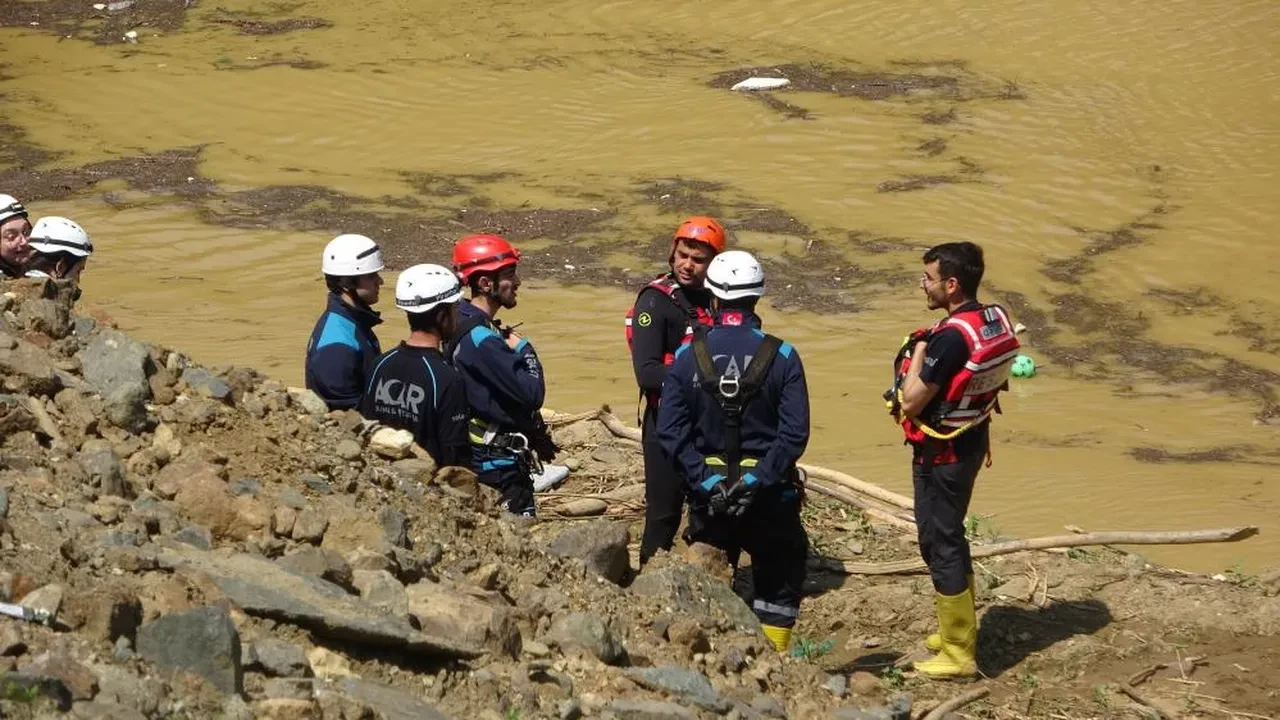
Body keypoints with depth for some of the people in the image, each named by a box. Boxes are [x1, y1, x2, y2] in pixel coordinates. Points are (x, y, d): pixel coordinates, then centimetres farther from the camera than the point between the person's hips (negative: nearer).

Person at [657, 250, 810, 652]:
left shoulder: (689, 355, -5)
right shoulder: (781, 357, -9)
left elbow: (670, 430, -10)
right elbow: (795, 432, -15)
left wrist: (705, 479, -11)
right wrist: (758, 479, -15)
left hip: (708, 492, 1)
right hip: (768, 495, -1)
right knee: (780, 580, 14)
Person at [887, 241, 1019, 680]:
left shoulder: (951, 337, -28)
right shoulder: (997, 320, 0)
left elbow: (911, 401, -22)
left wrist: (918, 350, -11)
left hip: (942, 452, -9)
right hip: (971, 439, 9)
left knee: (939, 543, 1)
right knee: (950, 535, 23)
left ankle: (958, 654, 8)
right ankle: (959, 629, 36)